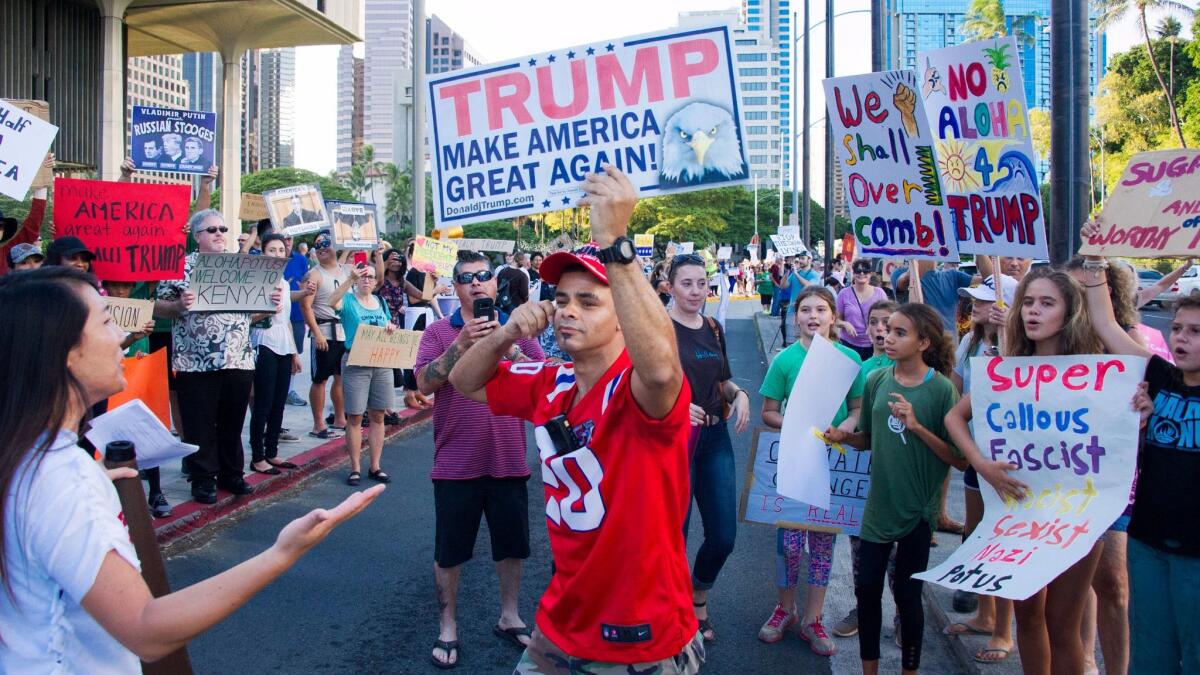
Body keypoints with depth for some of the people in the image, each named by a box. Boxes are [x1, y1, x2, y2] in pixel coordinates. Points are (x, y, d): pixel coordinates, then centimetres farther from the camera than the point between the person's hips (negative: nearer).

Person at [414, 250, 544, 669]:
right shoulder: (439, 331, -1)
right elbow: (425, 384, -15)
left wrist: (505, 344, -20)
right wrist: (462, 343, -26)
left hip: (508, 461, 2)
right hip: (456, 464, -2)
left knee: (512, 544, 16)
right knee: (449, 551, 9)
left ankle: (509, 617, 35)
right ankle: (448, 628, 26)